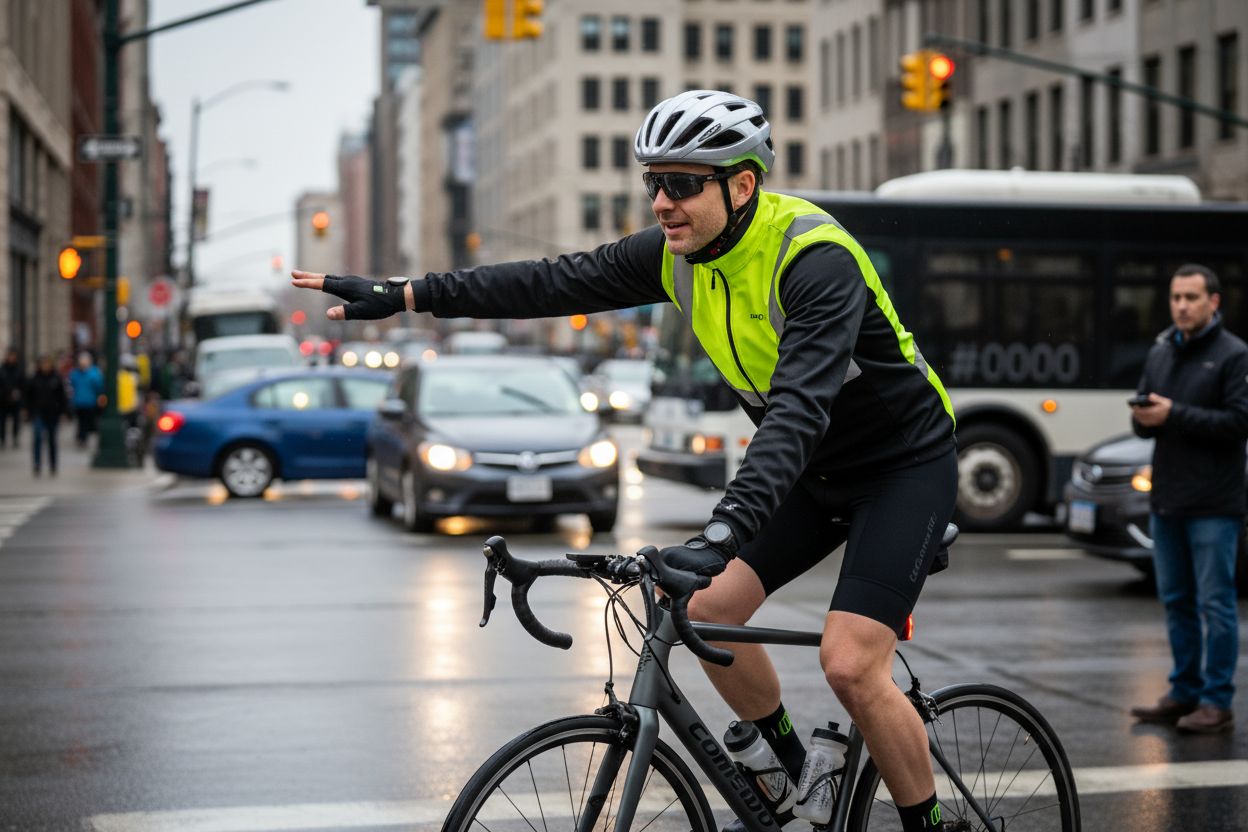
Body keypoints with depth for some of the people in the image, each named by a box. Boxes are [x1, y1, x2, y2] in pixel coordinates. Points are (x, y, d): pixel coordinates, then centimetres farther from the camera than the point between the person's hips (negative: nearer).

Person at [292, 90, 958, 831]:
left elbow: (799, 405, -42)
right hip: (814, 466, 8)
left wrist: (726, 531, -55)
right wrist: (405, 295, -10)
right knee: (709, 608, -4)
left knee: (851, 664, -18)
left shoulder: (815, 258, -31)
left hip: (905, 463, -7)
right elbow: (555, 284, -5)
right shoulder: (680, 252, -7)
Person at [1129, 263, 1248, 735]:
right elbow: (1145, 422, 17)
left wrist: (1174, 414, -18)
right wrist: (1143, 418, -7)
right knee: (1176, 602, 12)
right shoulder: (1160, 353, 14)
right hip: (1166, 501, 7)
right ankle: (1185, 692, 21)